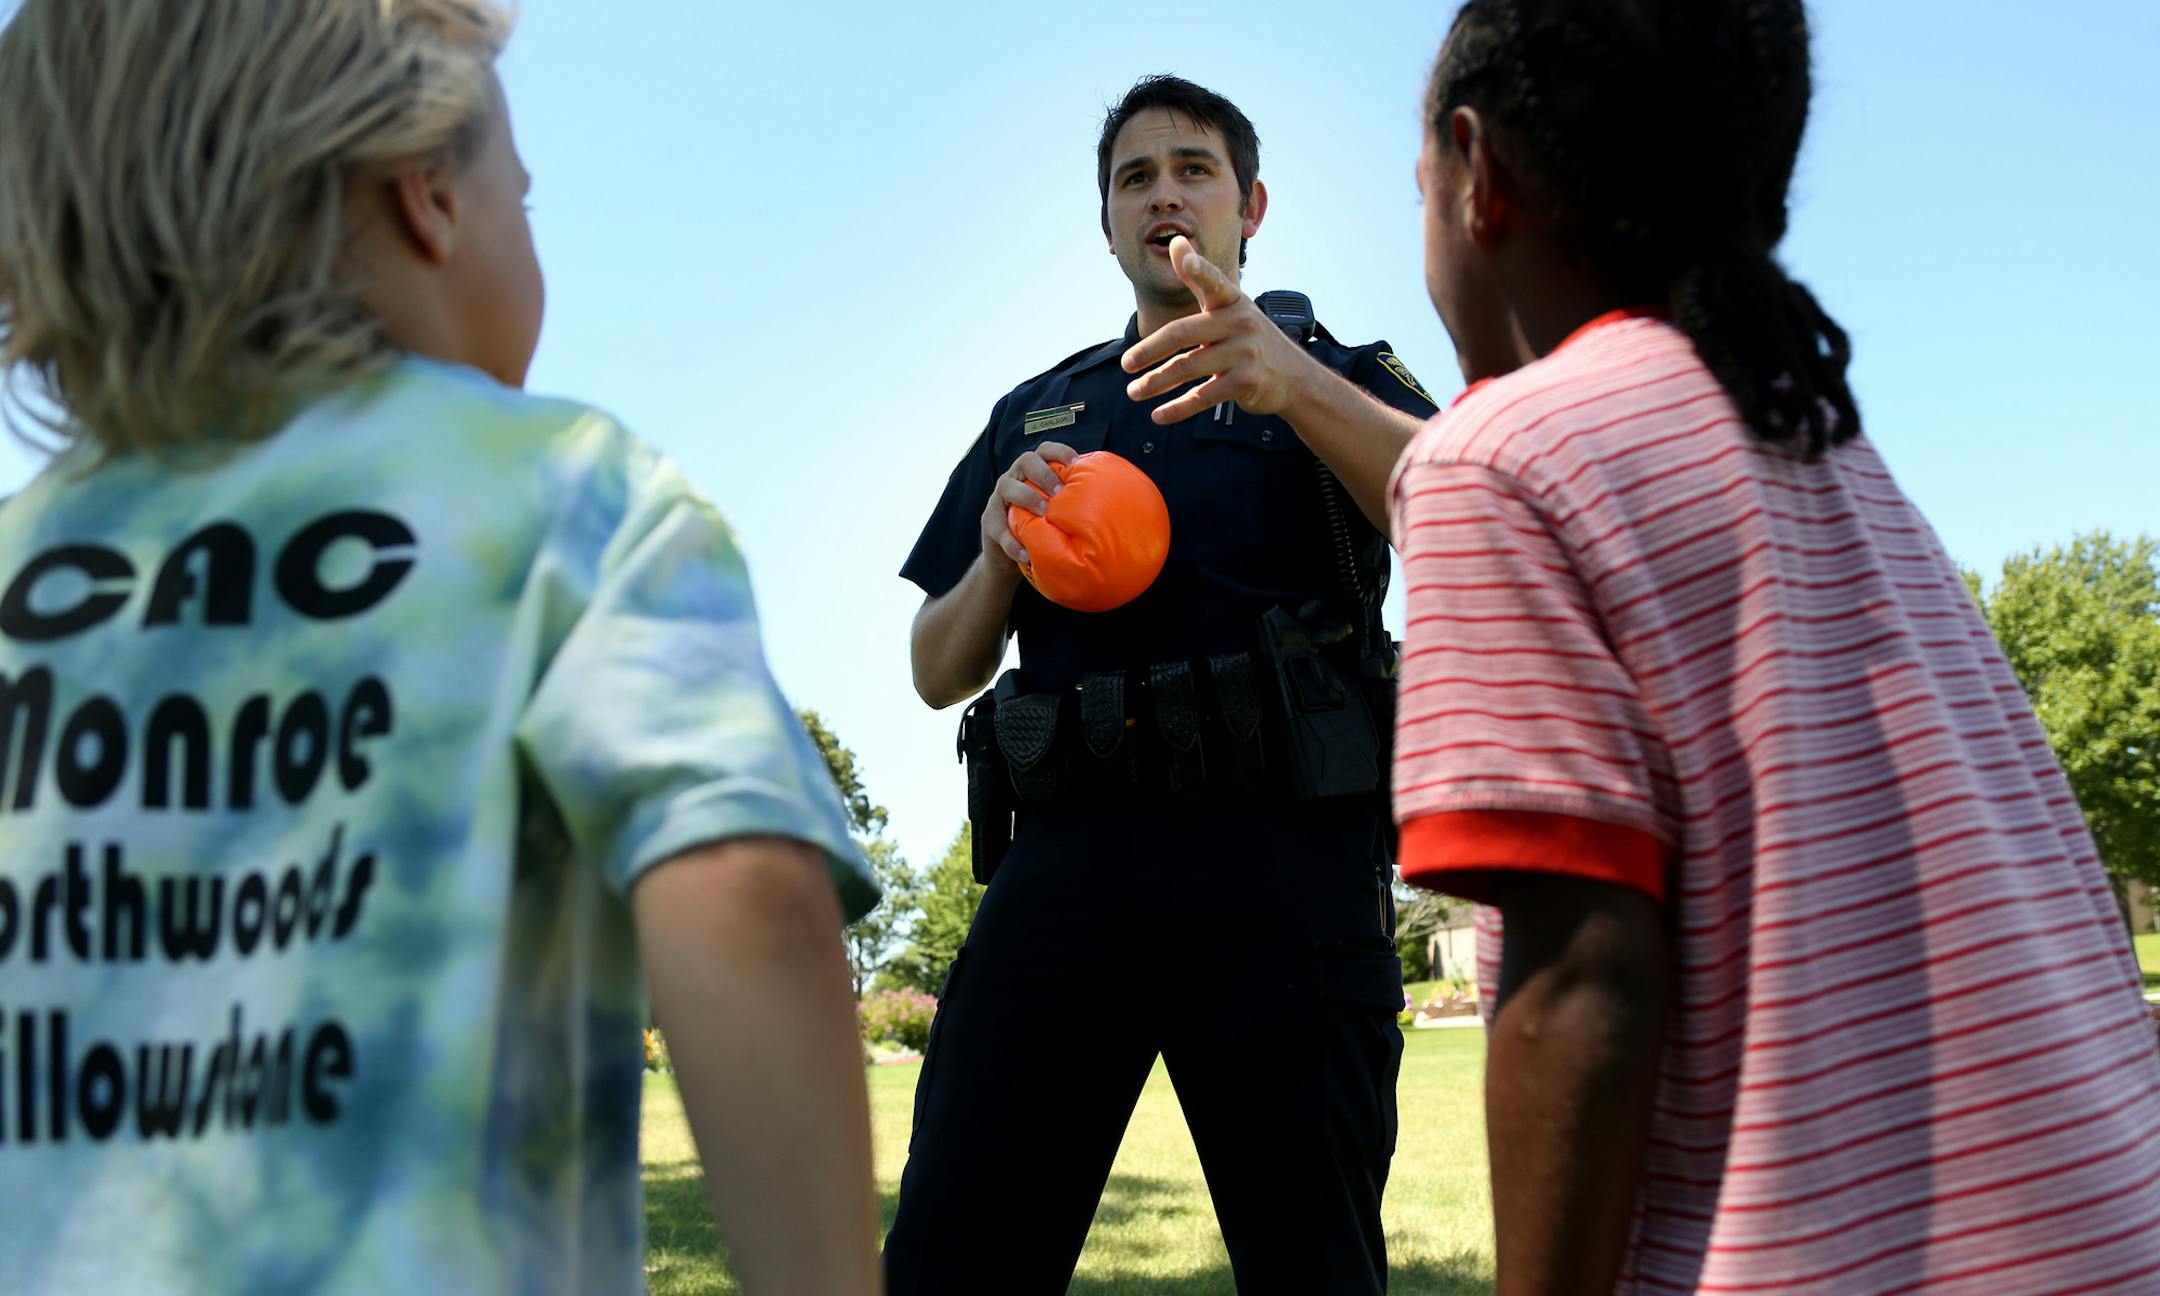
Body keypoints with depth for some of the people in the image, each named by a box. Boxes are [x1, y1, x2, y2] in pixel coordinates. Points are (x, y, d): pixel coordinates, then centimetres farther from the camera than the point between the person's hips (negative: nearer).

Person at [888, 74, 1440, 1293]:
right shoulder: (1034, 415, 27)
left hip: (1282, 851, -2)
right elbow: (938, 673, 23)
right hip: (1067, 859, 3)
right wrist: (999, 557, 0)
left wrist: (1293, 383, -22)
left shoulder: (1336, 379, 17)